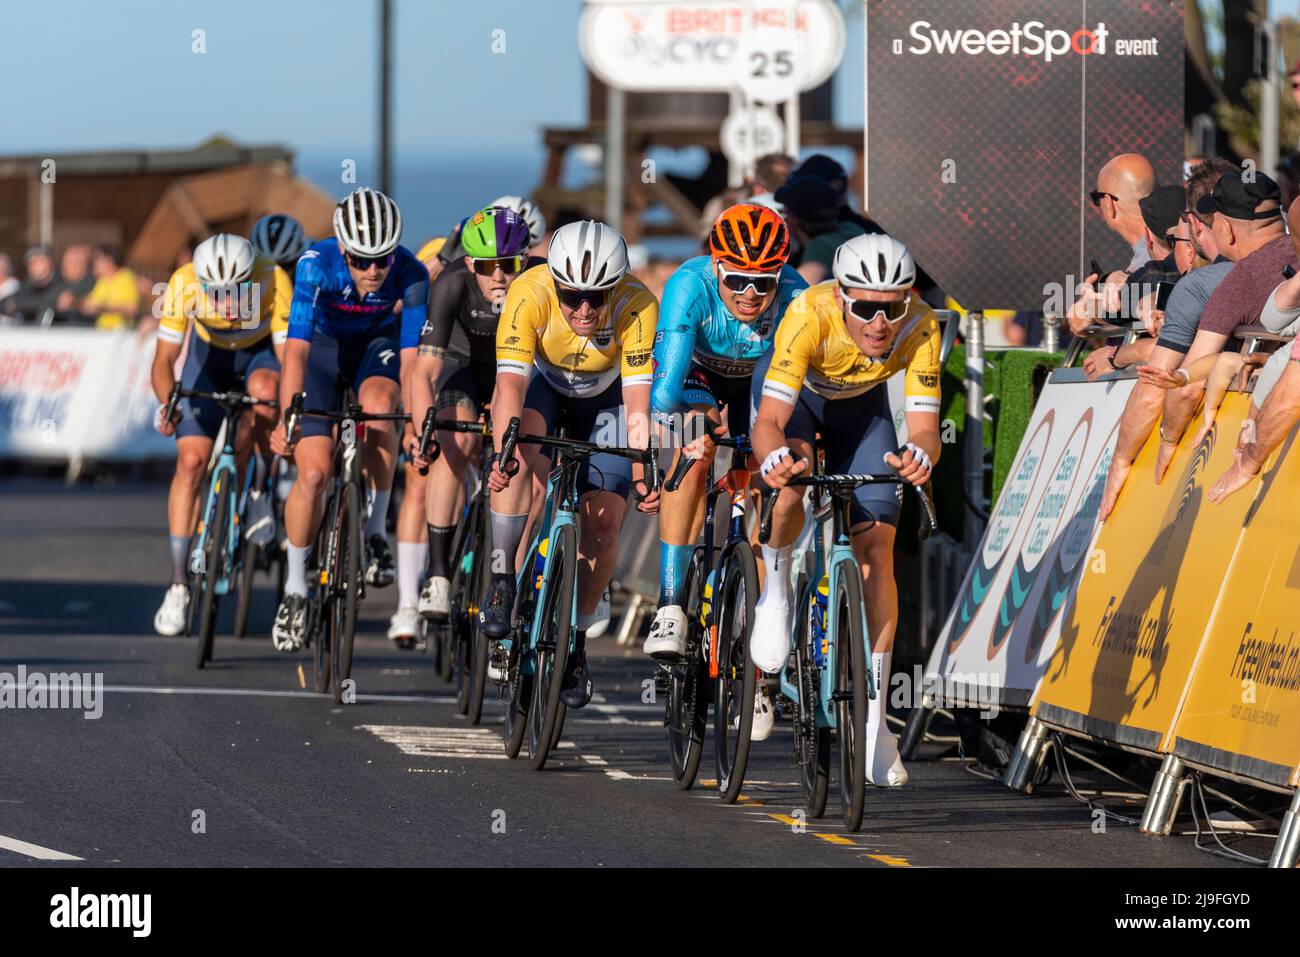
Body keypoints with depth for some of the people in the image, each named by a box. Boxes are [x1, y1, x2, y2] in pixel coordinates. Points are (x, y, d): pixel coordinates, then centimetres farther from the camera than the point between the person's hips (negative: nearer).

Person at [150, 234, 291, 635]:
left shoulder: (273, 283, -36)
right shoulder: (183, 284, -32)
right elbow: (164, 360, -26)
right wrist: (167, 403, -45)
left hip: (263, 351, -1)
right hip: (210, 352, 1)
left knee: (262, 388, -37)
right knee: (191, 460, -13)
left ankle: (258, 488, -11)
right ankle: (178, 584, -6)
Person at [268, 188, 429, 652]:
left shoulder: (410, 275, -30)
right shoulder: (317, 265, -33)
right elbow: (296, 349, -36)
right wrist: (286, 419, -46)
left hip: (377, 345, 1)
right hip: (324, 348, 0)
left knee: (378, 404, -34)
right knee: (314, 473, -13)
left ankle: (376, 530, -14)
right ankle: (295, 588, 7)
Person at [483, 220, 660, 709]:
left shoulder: (637, 307, -33)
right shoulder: (529, 295, -34)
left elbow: (637, 404, -35)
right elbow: (510, 384, -40)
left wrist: (643, 471, -50)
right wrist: (504, 452, -56)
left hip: (604, 397, 0)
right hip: (541, 381, 0)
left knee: (603, 523, -12)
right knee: (523, 445, -34)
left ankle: (575, 641, 9)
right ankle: (501, 581, -23)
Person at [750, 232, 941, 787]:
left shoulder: (920, 328, -33)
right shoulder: (809, 316, -40)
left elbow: (924, 426, -37)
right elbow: (769, 420, -44)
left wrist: (920, 455, -60)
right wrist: (775, 457, -66)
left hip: (860, 405, 2)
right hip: (795, 392, -2)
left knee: (876, 544, -10)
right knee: (795, 472, -36)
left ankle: (874, 721, -5)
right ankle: (775, 588, -5)